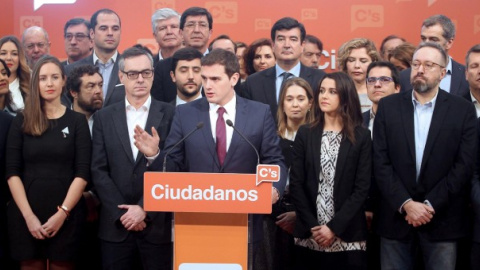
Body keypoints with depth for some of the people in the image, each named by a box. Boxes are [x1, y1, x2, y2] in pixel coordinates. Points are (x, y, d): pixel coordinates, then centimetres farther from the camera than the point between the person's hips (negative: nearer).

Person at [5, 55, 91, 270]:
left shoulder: (77, 120, 4)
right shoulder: (21, 121, 6)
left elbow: (83, 173, -2)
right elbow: (12, 172, 1)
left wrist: (63, 212, -12)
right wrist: (28, 215, -10)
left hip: (66, 214, -1)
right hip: (26, 214, 1)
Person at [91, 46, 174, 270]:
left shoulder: (170, 115, 2)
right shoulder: (104, 117, 8)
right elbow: (99, 170, 3)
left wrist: (145, 209, -9)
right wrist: (121, 213, -6)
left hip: (157, 225, -1)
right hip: (115, 225, 2)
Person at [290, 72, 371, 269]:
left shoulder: (361, 137, 1)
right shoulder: (305, 134, 5)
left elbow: (362, 188, -5)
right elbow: (295, 184, 1)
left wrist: (335, 227, -12)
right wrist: (312, 226, -9)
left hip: (347, 236, -1)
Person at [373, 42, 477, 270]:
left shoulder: (463, 109, 1)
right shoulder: (388, 106, 4)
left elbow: (464, 165, -5)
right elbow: (380, 161, -2)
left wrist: (430, 205, -12)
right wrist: (406, 204, -12)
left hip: (442, 218, -1)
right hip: (396, 215, 1)